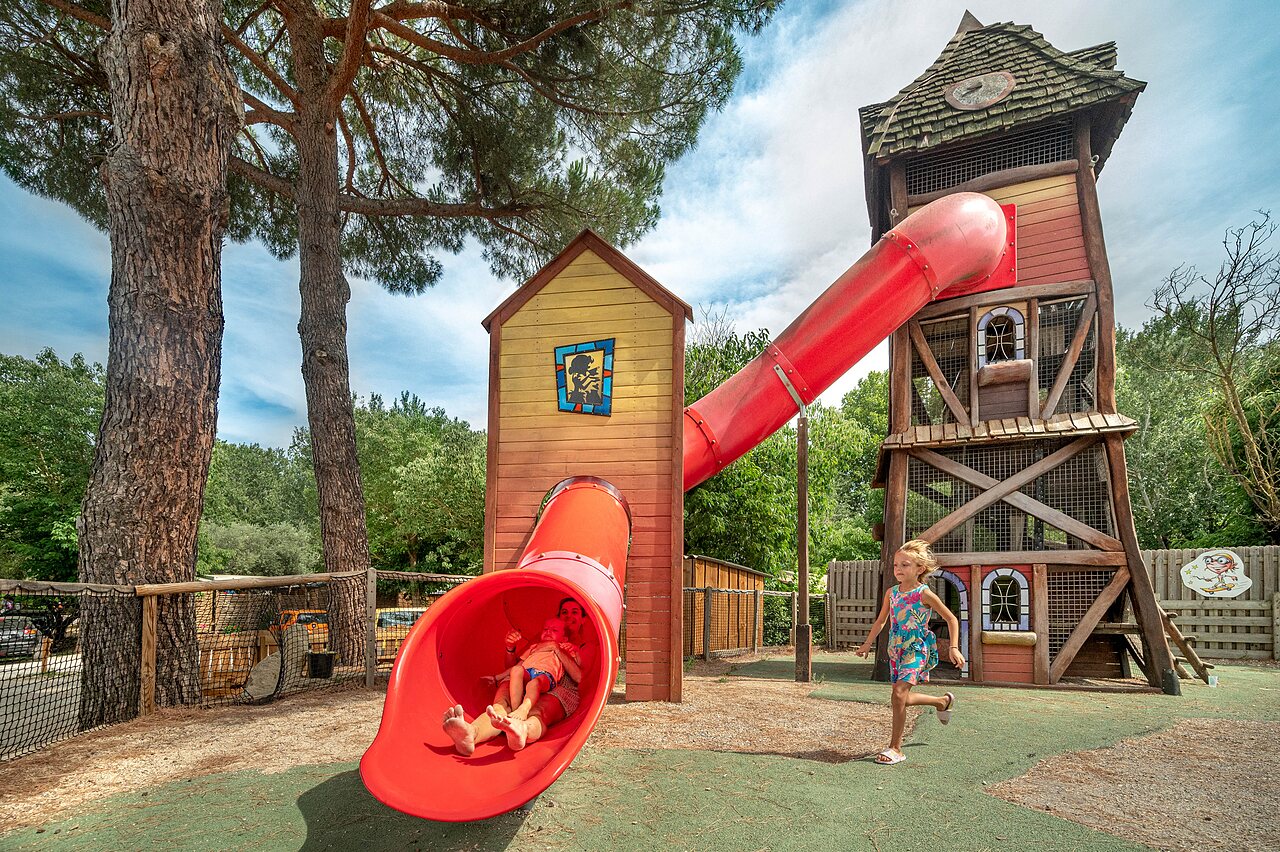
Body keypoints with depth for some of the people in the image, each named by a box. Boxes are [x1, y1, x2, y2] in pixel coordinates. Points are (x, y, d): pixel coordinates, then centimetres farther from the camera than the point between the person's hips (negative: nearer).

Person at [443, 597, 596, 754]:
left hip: (564, 692, -3)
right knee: (502, 705, -34)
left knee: (539, 711, -43)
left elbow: (579, 677, 3)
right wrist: (511, 648, 6)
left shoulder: (587, 645, 25)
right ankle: (471, 733, -68)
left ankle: (521, 729, -81)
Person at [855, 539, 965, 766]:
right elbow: (881, 621, 17)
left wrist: (954, 648, -11)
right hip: (896, 649, 7)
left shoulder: (924, 594, -11)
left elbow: (952, 619, -4)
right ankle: (943, 701, 41)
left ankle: (895, 748, -7)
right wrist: (867, 644, 15)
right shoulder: (891, 592, 5)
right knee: (903, 699, 13)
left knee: (899, 694, -18)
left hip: (916, 649, -7)